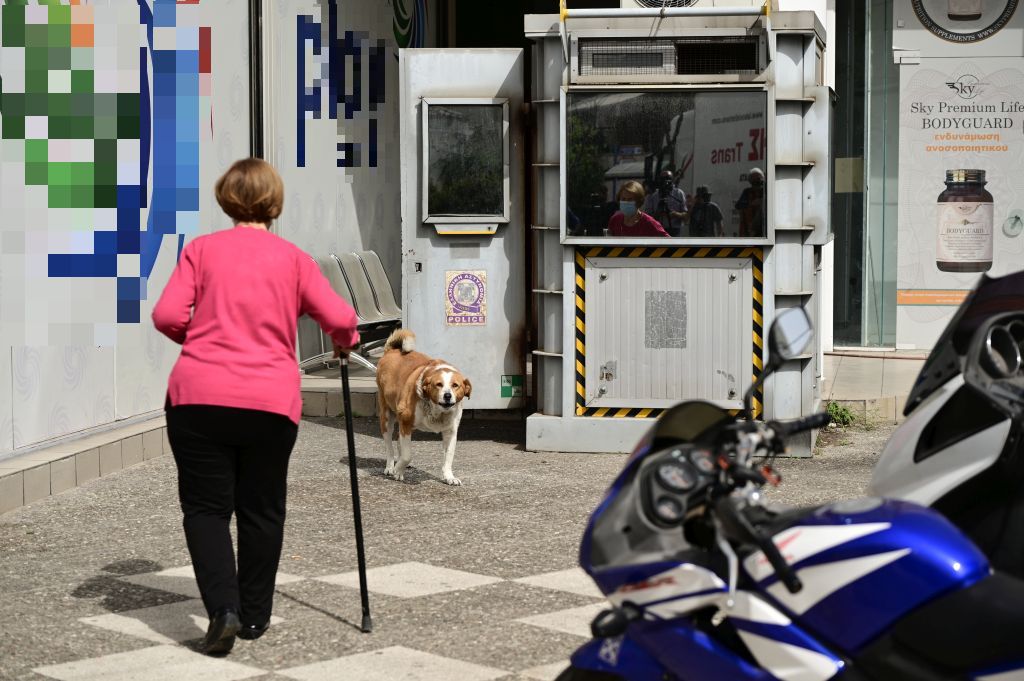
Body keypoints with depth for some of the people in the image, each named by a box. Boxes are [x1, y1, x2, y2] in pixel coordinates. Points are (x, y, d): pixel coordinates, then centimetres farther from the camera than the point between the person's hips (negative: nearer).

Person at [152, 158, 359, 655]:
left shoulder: (201, 249, 6)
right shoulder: (293, 259, 8)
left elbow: (167, 316, -2)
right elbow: (340, 319, 1)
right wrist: (345, 343, 23)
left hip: (199, 395, -1)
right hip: (271, 402, 1)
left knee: (206, 506, 6)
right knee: (261, 510, 15)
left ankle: (223, 609, -10)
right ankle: (254, 617, 22)